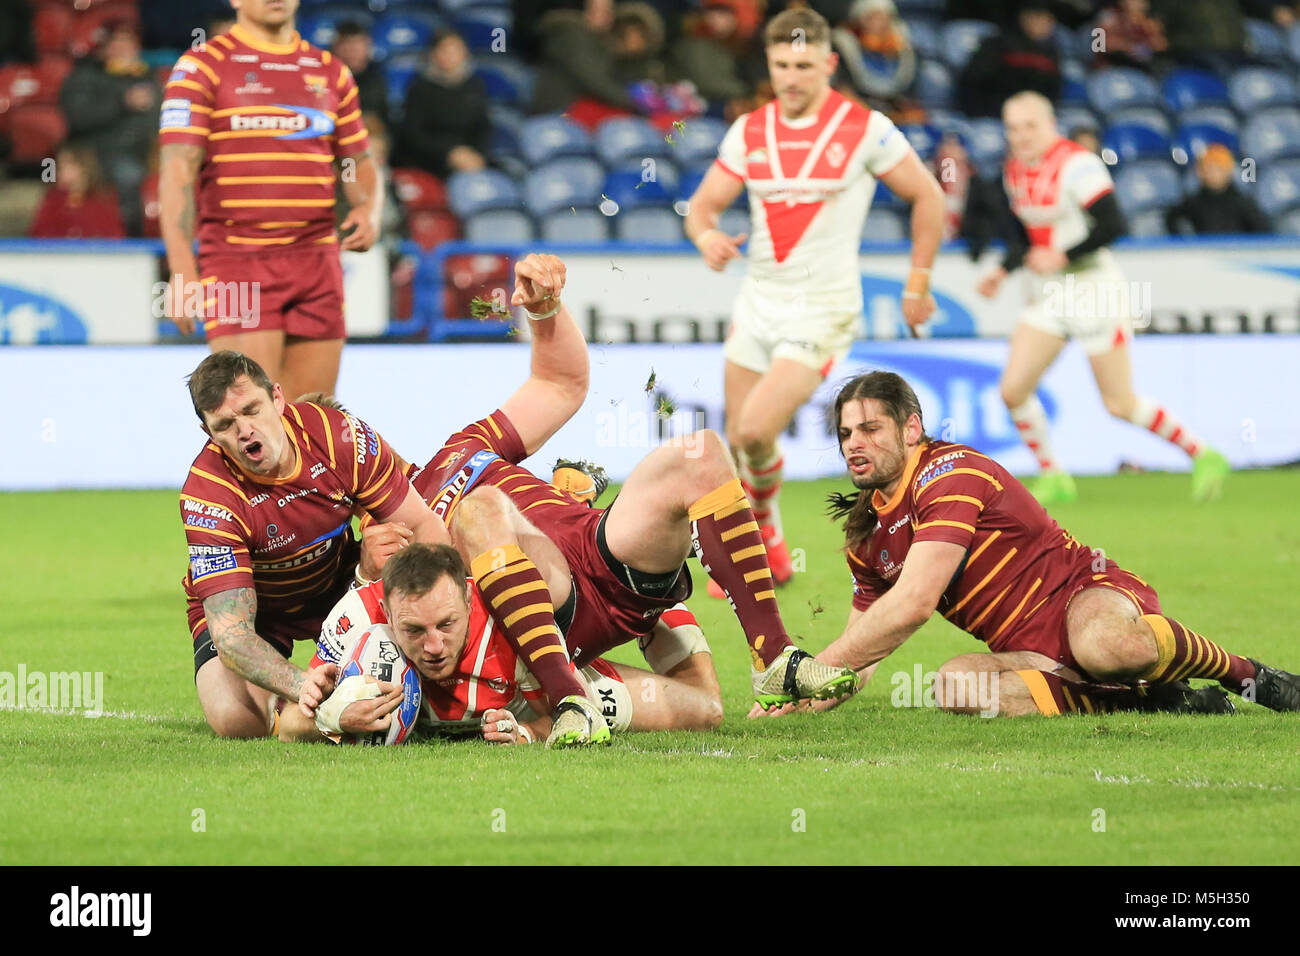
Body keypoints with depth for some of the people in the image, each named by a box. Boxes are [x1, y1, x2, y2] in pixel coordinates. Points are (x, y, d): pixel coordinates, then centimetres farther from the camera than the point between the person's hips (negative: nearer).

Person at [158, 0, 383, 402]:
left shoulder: (332, 73, 15)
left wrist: (370, 210, -1)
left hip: (317, 260, 5)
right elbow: (178, 169, -7)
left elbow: (359, 161, 23)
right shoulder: (201, 66, 0)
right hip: (237, 262, -5)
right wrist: (182, 269, -17)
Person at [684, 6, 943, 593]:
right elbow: (702, 205, 6)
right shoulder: (749, 132, 4)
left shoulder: (866, 130, -8)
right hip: (757, 302, 5)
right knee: (739, 441, 8)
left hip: (821, 312, -5)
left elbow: (928, 197, 1)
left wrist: (918, 285, 4)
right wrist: (706, 236, -18)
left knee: (757, 429, -18)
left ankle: (763, 534, 9)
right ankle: (767, 562, 28)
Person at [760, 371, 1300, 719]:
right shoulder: (867, 535, 12)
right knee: (957, 686, -30)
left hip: (1084, 593, -7)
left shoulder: (950, 471, -14)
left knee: (1102, 645, -44)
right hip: (1029, 652, 7)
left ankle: (1246, 674, -12)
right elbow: (860, 646, 20)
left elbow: (912, 604, -24)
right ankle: (1153, 700, -18)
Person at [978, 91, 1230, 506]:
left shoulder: (1076, 164, -18)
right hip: (1046, 296, 7)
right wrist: (1003, 270, 6)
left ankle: (1205, 457, 15)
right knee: (1013, 390, -6)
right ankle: (1053, 477, 10)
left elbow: (1112, 225, -25)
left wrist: (1062, 257, -23)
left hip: (1092, 292, -7)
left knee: (1120, 405, -3)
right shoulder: (1015, 171, 7)